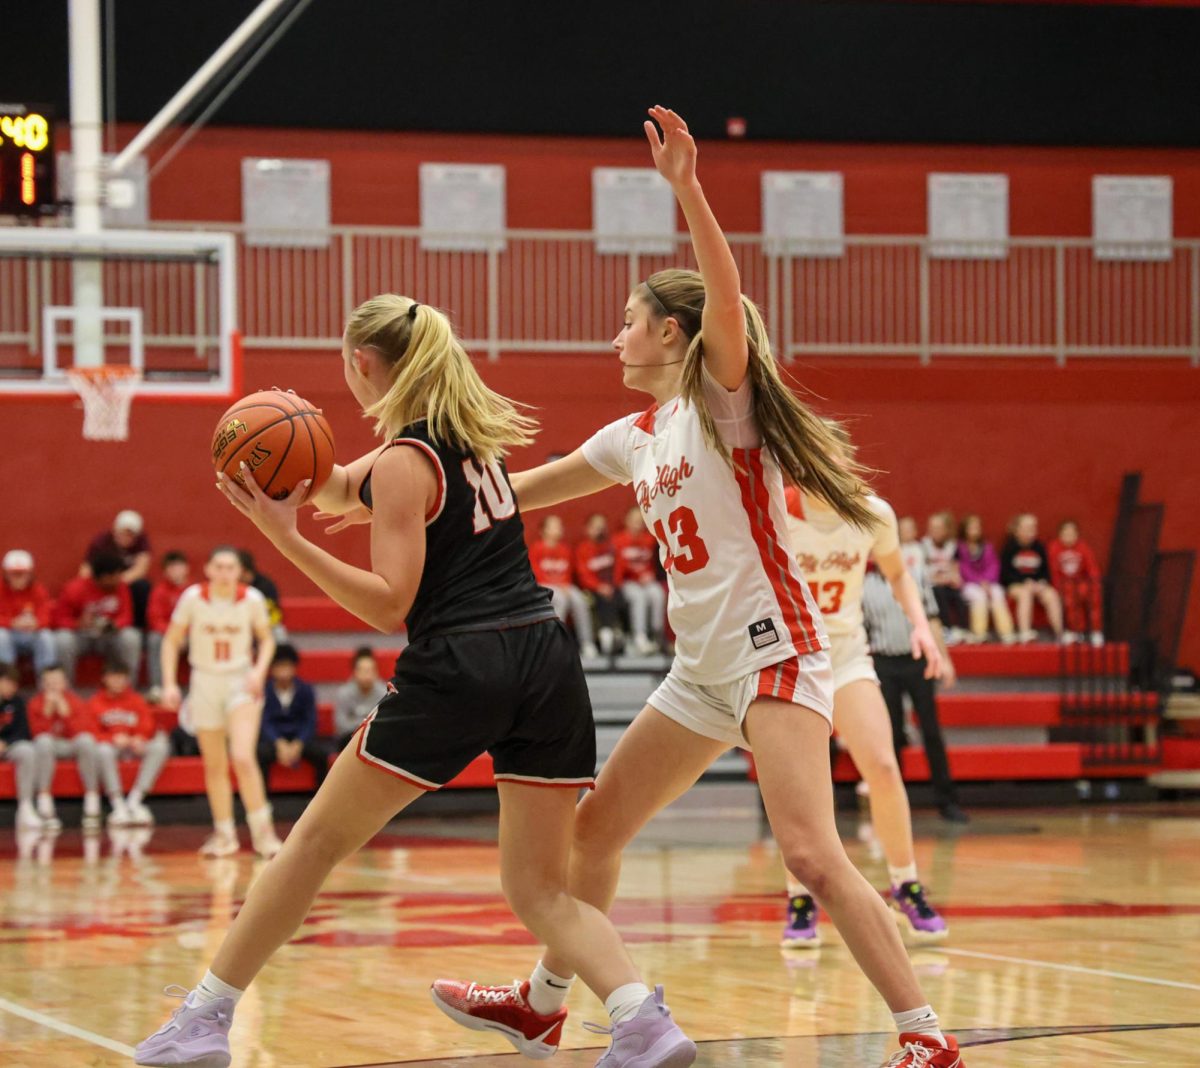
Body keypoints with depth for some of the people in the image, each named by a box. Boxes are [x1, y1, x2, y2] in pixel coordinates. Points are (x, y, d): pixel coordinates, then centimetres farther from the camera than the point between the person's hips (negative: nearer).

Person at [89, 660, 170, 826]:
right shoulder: (96, 702, 3)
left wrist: (140, 739, -22)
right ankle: (118, 805, -36)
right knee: (103, 750, -38)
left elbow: (148, 727, 2)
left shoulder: (136, 700, 11)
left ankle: (134, 801, -25)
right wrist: (113, 739, -25)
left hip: (134, 747, 3)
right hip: (110, 745, -3)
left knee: (160, 746, -24)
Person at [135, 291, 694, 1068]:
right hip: (548, 662, 7)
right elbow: (342, 488, 24)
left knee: (318, 839, 7)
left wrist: (286, 538, -15)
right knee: (542, 887, 6)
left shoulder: (404, 462, -6)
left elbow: (389, 604, -11)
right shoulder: (470, 425, 17)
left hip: (458, 669, -7)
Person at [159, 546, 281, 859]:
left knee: (243, 757, -18)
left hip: (241, 682, -2)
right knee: (215, 765, 7)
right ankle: (225, 834, 18)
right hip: (205, 681, 2)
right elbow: (172, 641, 1)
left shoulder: (252, 599, -10)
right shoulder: (193, 598, -10)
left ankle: (263, 830, -10)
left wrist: (259, 670, -11)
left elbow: (266, 638, 6)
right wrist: (169, 683, -8)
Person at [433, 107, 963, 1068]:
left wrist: (687, 189, -39)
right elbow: (522, 489, 28)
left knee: (811, 852, -22)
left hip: (770, 650, -9)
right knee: (596, 825, 16)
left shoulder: (721, 395, -6)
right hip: (702, 666, 9)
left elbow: (726, 295, -26)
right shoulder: (637, 438, 16)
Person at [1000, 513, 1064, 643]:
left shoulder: (1039, 548, 11)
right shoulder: (1010, 548, -1)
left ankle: (1059, 632, -30)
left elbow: (1046, 571, 13)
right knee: (1025, 593, -37)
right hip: (1014, 584, -3)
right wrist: (1025, 583, -17)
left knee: (1051, 595, -26)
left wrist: (1042, 583, -9)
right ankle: (1024, 633, -47)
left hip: (1037, 583, 4)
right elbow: (1006, 573, -6)